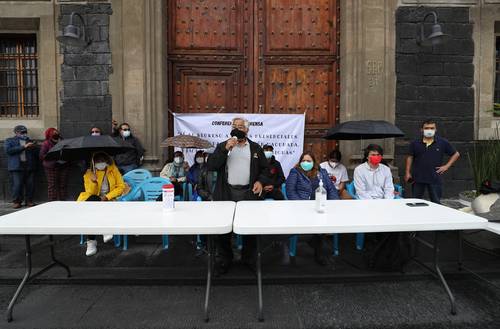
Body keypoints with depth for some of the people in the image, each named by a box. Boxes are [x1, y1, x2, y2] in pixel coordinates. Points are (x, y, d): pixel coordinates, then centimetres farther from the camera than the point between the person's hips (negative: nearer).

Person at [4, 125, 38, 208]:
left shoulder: (30, 141, 20)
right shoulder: (9, 141, 13)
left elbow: (36, 154, 17)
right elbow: (8, 150, -6)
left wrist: (33, 147, -4)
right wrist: (24, 147, -11)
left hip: (30, 166, 3)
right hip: (17, 167, -2)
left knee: (30, 185, -1)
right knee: (17, 185, -6)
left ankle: (29, 201, 9)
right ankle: (17, 201, 5)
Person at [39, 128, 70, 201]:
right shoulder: (46, 143, 0)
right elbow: (42, 156, -5)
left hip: (64, 165, 4)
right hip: (52, 167, -4)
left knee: (63, 184, 5)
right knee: (52, 185, -4)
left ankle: (62, 202, 11)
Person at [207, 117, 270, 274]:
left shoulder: (255, 148, 9)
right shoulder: (222, 146, 8)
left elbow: (265, 168, 10)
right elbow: (211, 166, -6)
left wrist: (261, 181, -10)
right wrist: (225, 149, -15)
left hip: (249, 193, 1)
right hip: (227, 193, 0)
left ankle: (249, 258, 28)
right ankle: (224, 259, 24)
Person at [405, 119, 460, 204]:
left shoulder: (443, 143, 2)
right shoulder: (415, 143, 3)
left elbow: (456, 154, 12)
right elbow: (410, 157, 7)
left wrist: (447, 166, 2)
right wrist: (407, 172, 0)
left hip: (435, 179, 0)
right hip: (417, 178, 1)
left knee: (436, 203, 7)